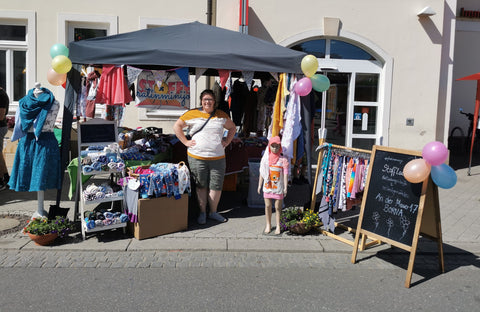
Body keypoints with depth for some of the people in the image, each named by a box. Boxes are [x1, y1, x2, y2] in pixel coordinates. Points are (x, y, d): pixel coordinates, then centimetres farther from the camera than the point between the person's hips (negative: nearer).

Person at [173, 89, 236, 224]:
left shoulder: (221, 115, 9)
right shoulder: (192, 114, 2)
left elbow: (232, 128, 23)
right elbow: (177, 126, 6)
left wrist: (227, 141, 10)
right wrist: (186, 142, -1)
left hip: (218, 158, 2)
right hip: (197, 157, -2)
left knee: (216, 186, 4)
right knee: (201, 186, 7)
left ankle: (213, 212, 21)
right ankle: (202, 212, 19)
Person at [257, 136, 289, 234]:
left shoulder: (283, 160, -5)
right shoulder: (265, 158, 4)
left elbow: (286, 174, -5)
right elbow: (262, 173, 10)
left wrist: (285, 188, -9)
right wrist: (259, 185, 10)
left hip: (278, 187, -2)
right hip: (267, 186, 3)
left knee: (278, 207, 4)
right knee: (268, 206, 7)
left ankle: (278, 226, 14)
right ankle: (268, 225, 20)